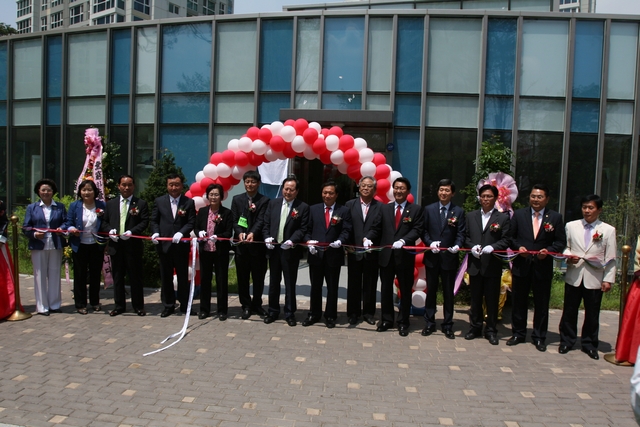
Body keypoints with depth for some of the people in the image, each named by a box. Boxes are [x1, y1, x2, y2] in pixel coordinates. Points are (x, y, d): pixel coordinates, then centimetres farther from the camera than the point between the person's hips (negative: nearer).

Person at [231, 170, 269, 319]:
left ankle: (257, 305, 22)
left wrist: (252, 233, -30)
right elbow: (234, 220, 1)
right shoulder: (237, 199, 8)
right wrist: (240, 233, -20)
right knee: (243, 277, 8)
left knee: (258, 277, 7)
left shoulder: (264, 200, 1)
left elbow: (261, 221, -11)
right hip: (241, 244, 2)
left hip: (258, 244, -2)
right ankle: (246, 306, 20)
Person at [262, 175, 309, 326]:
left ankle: (290, 314, 18)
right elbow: (266, 224, 8)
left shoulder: (303, 207, -3)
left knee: (290, 284, 5)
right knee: (274, 282, 13)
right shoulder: (273, 203, 8)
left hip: (290, 250, -3)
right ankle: (273, 312, 26)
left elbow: (303, 229, -7)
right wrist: (267, 238, -8)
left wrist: (292, 241, -21)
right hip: (273, 248, 3)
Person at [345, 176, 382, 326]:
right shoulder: (350, 204, 6)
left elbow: (377, 228, -8)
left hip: (372, 251, -1)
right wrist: (347, 246, -6)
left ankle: (369, 313, 20)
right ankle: (353, 313, 19)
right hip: (354, 251, 1)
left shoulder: (380, 207, 2)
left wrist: (367, 238, -24)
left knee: (370, 284, 8)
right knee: (353, 284, 8)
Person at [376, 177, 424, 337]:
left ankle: (403, 322, 18)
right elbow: (379, 229, 7)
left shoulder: (416, 209, 1)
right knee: (386, 289, 10)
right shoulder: (385, 208, 11)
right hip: (386, 254, 3)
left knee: (405, 290, 6)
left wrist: (403, 240, -24)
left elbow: (417, 230, -9)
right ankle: (386, 319, 23)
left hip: (405, 255, -3)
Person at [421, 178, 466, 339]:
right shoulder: (429, 209, 5)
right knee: (431, 291, 9)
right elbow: (424, 231, 3)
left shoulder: (459, 211, 2)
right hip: (432, 257, 1)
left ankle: (447, 325, 18)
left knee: (448, 293, 8)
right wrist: (430, 243, -14)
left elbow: (461, 234, -4)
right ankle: (429, 323, 19)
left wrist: (457, 245, -23)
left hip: (449, 257, -1)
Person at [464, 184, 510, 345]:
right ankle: (475, 327, 24)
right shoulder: (471, 216, 11)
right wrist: (472, 246, -9)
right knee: (475, 299, 11)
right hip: (475, 264, 3)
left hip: (493, 265, -2)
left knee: (492, 300, 5)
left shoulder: (503, 217, 2)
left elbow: (505, 241, -4)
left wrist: (492, 247, -20)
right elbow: (466, 237, 10)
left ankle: (491, 330, 17)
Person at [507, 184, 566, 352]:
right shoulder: (519, 214, 4)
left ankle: (539, 338, 21)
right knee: (518, 302, 10)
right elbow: (510, 237, 5)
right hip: (521, 265, 1)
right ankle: (518, 334, 24)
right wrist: (518, 247, -13)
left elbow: (561, 242, 1)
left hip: (543, 267, -1)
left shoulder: (555, 217, 2)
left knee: (541, 305, 8)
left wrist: (548, 250, -16)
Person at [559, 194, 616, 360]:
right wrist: (568, 256, -11)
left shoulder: (608, 230, 3)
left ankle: (589, 344, 23)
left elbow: (610, 258, 1)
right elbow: (565, 247, 12)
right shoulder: (571, 226, 7)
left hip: (595, 279, -1)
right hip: (573, 276, 1)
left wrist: (608, 279, -4)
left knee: (592, 314, 7)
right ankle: (567, 341, 22)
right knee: (569, 311, 8)